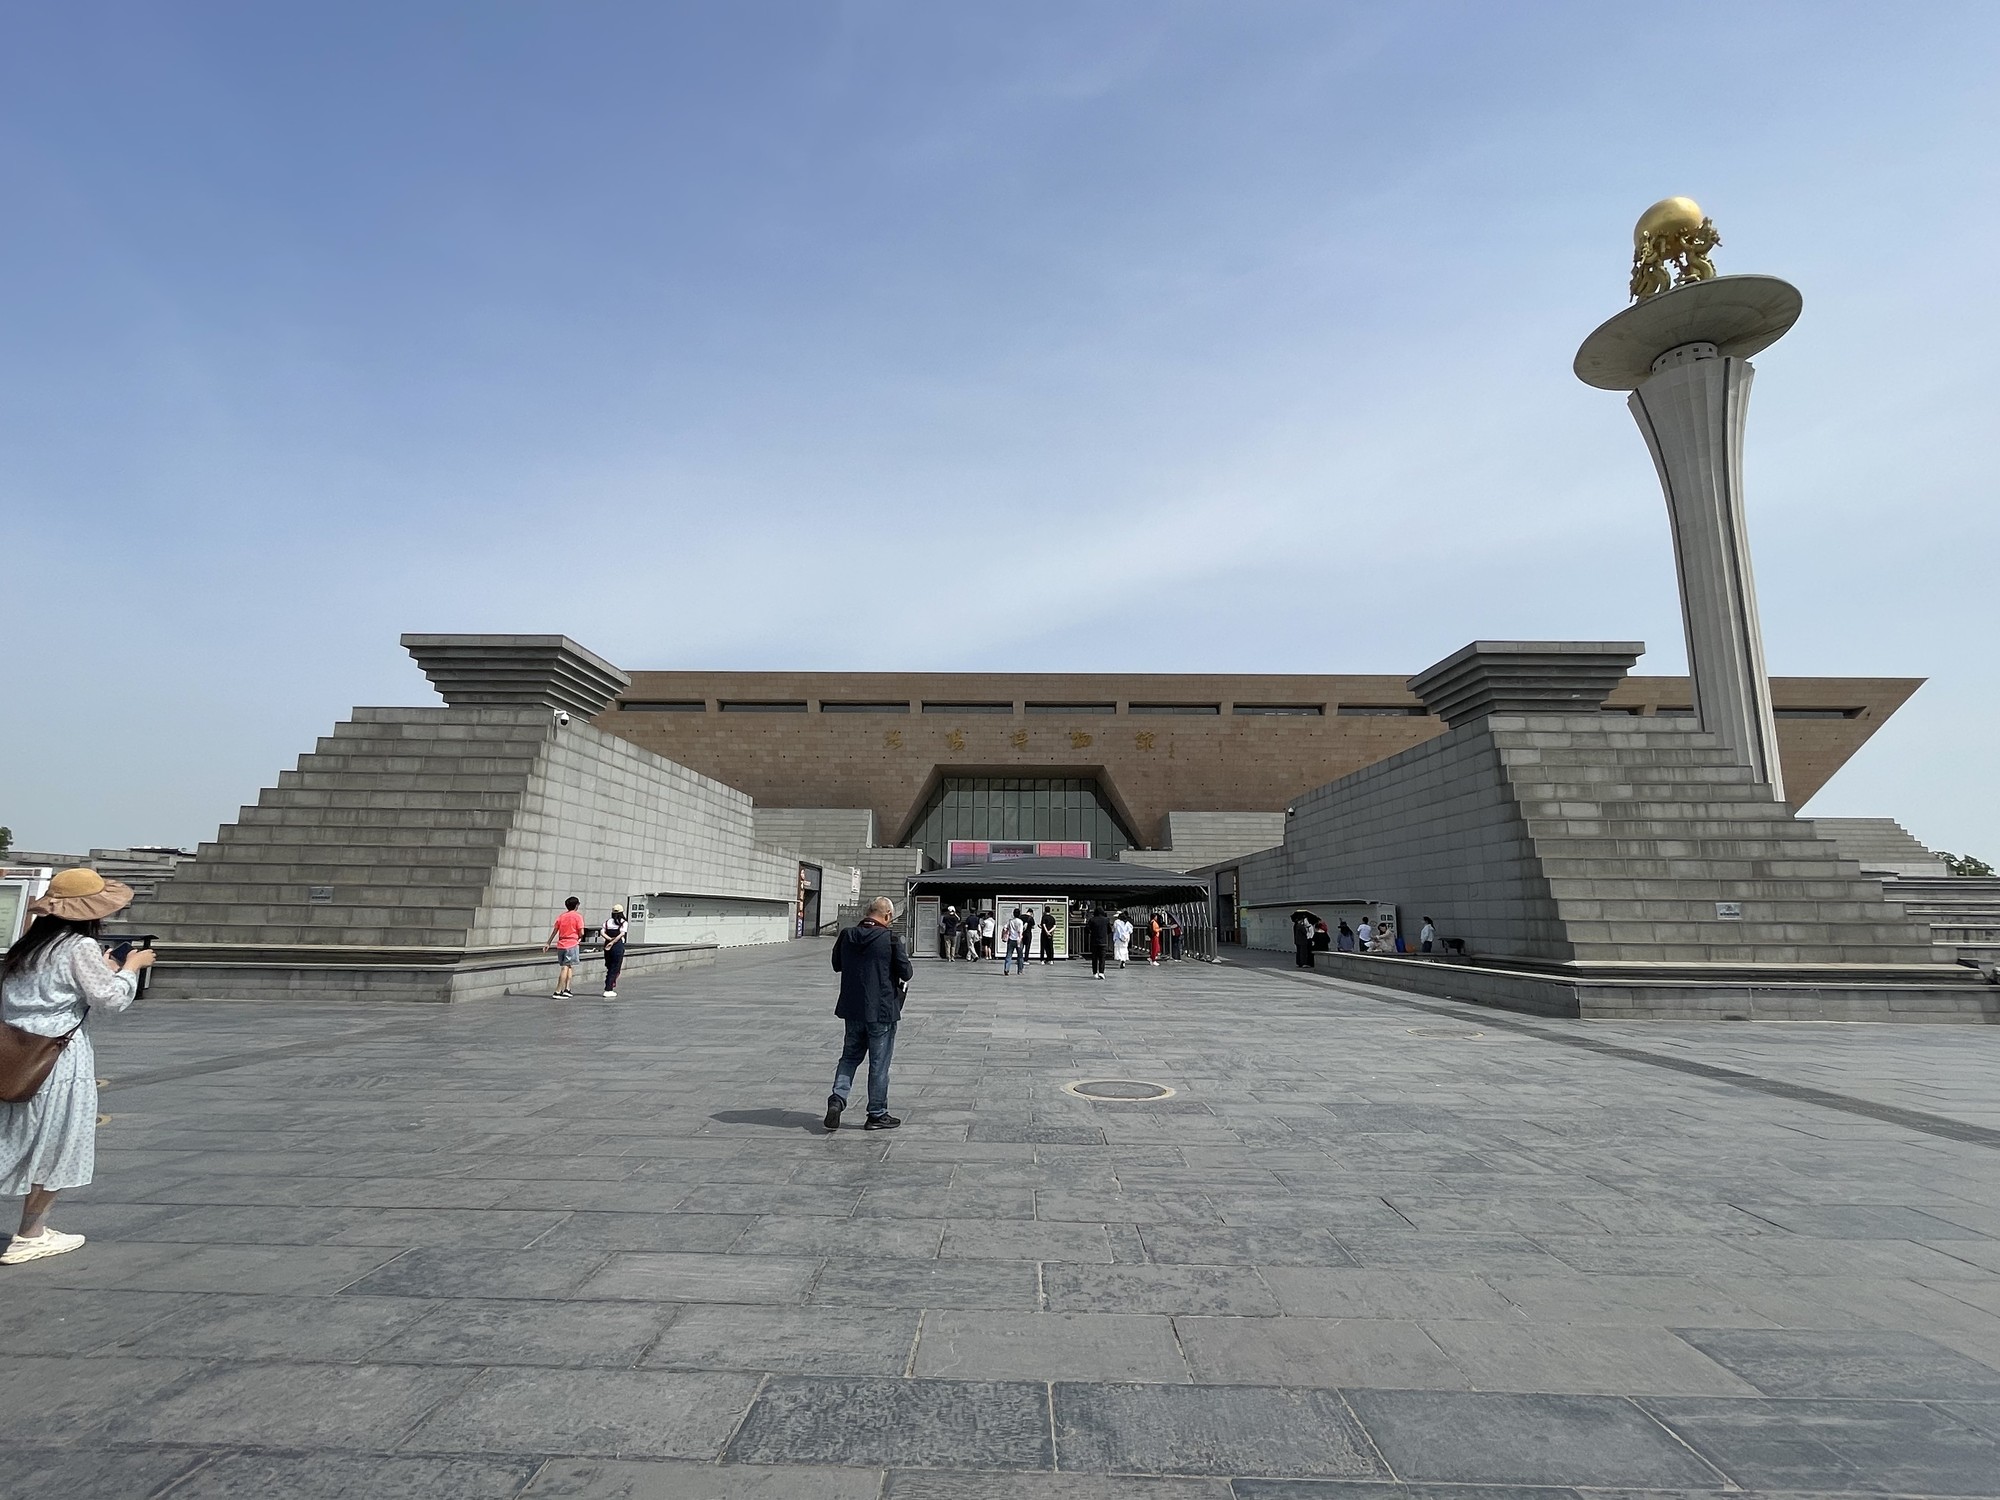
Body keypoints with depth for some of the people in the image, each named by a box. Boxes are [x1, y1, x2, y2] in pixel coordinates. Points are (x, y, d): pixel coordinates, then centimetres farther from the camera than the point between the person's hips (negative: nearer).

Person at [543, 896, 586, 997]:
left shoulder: (561, 916, 10)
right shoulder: (577, 916, -5)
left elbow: (554, 931, 11)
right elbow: (581, 933, -11)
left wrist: (548, 943, 19)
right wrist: (579, 938, 11)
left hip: (561, 945, 6)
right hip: (572, 944, -6)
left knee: (568, 967, 17)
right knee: (566, 968, -4)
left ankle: (566, 989, 12)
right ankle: (558, 992, -8)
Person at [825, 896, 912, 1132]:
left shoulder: (847, 935, 0)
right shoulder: (890, 938, -15)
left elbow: (836, 965, 14)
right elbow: (906, 972, -11)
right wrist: (902, 976, 10)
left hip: (852, 1008, 5)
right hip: (882, 1009, -4)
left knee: (850, 1056, 19)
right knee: (879, 1063, 7)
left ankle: (837, 1099, 2)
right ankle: (877, 1114, 15)